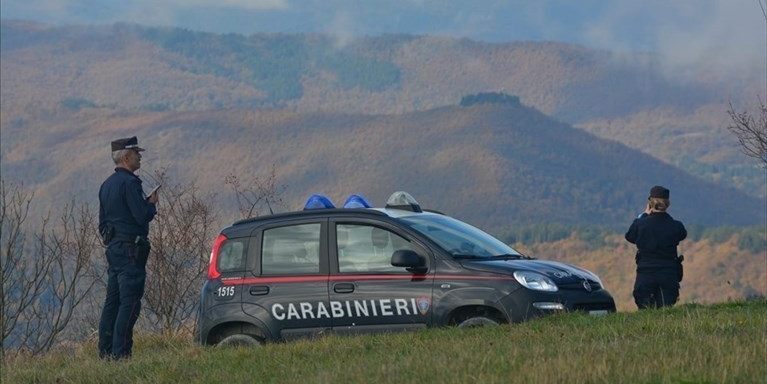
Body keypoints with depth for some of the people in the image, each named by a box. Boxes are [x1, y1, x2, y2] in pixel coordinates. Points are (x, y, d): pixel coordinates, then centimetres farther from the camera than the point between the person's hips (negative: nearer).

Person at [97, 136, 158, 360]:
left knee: (112, 301, 11)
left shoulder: (107, 184, 16)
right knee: (129, 302, -9)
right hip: (130, 248, -10)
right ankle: (120, 352, -13)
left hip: (113, 247, 10)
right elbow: (142, 216, -17)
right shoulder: (129, 182, -13)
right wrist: (152, 204, 0)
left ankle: (105, 351, 11)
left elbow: (102, 221, 21)